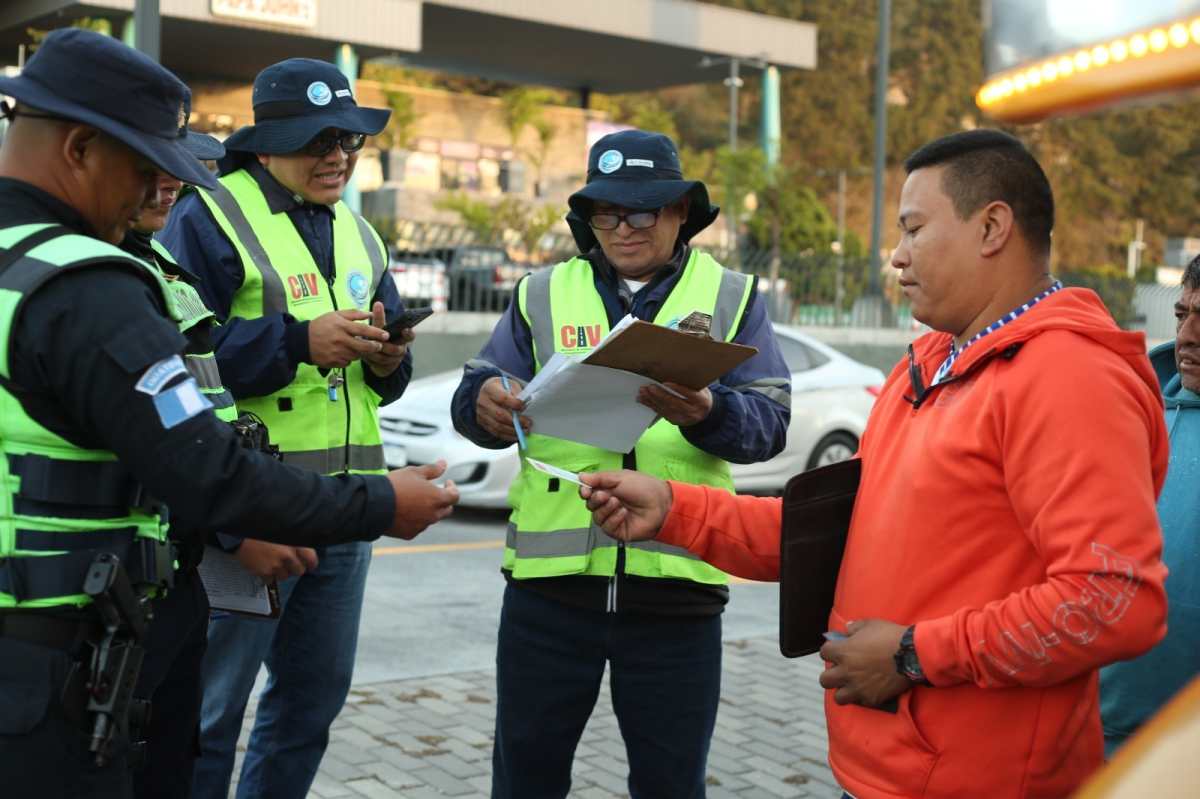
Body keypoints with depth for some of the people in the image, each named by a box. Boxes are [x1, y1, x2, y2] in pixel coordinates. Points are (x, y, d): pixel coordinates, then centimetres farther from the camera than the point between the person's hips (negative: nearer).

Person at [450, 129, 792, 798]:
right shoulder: (543, 295, 10)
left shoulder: (733, 298, 6)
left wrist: (705, 414, -27)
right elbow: (475, 394, 3)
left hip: (676, 586, -1)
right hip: (551, 577, 1)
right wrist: (485, 403, -22)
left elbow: (769, 421, -5)